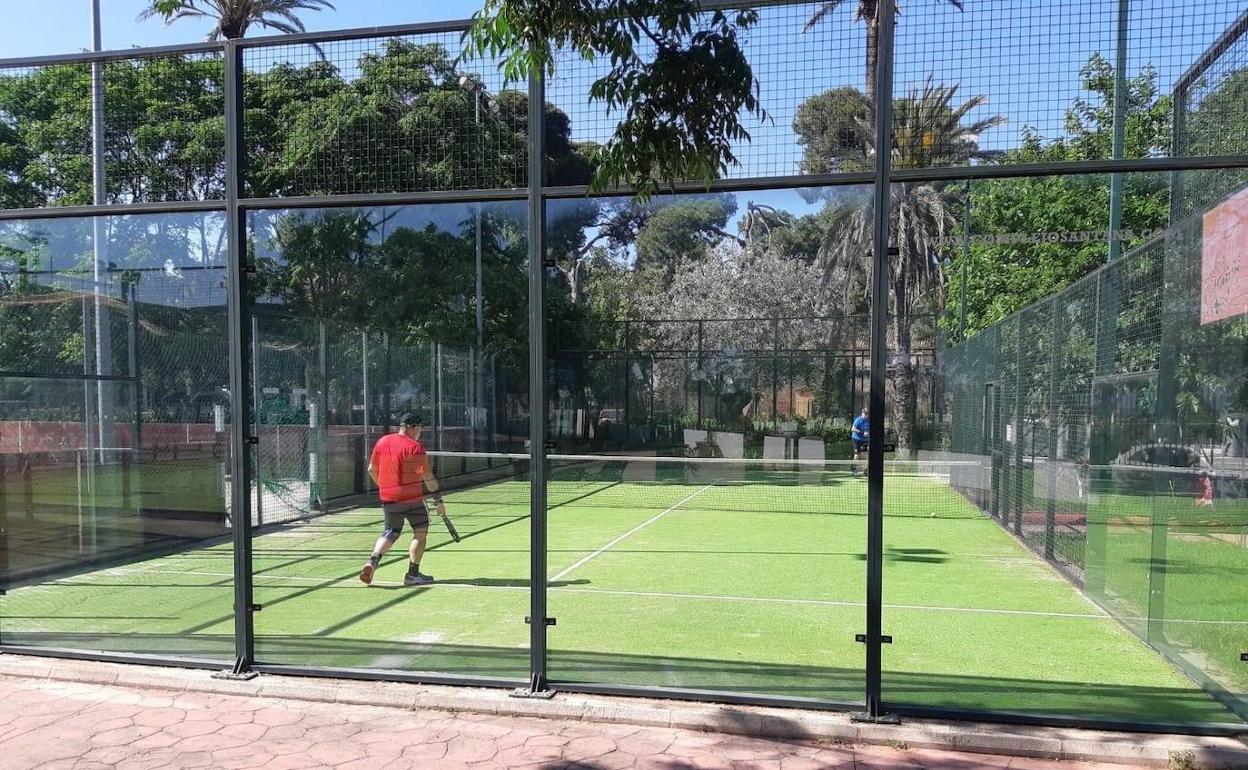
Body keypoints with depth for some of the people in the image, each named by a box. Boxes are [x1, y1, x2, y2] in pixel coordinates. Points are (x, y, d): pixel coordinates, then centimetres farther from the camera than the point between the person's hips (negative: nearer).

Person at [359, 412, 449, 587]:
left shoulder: (382, 442, 6)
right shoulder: (415, 447, -12)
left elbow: (371, 470, 14)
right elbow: (428, 477, -14)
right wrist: (438, 500, -8)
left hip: (387, 499, 6)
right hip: (412, 499, -6)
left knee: (390, 532, 21)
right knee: (421, 532, 8)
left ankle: (373, 560, -1)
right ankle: (413, 575, 9)